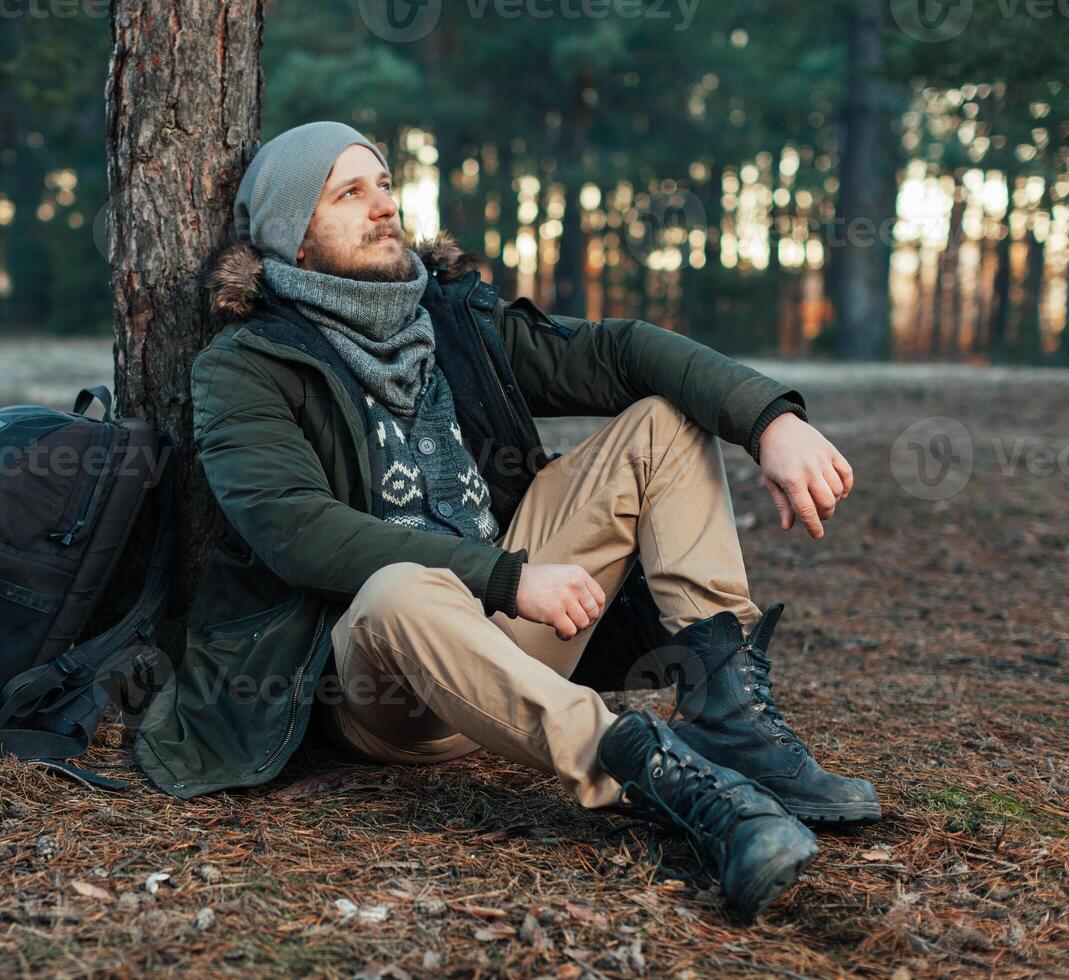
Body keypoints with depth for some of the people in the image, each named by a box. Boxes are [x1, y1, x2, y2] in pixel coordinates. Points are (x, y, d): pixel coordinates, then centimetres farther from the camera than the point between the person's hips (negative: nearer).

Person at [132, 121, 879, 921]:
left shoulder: (456, 318, 12)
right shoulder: (244, 370, -3)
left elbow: (615, 351, 0)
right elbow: (295, 527, -19)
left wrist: (773, 419, -17)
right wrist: (508, 577, -25)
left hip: (507, 640, 6)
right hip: (374, 672, -5)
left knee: (663, 418, -3)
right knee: (400, 590, -40)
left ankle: (730, 710, -19)